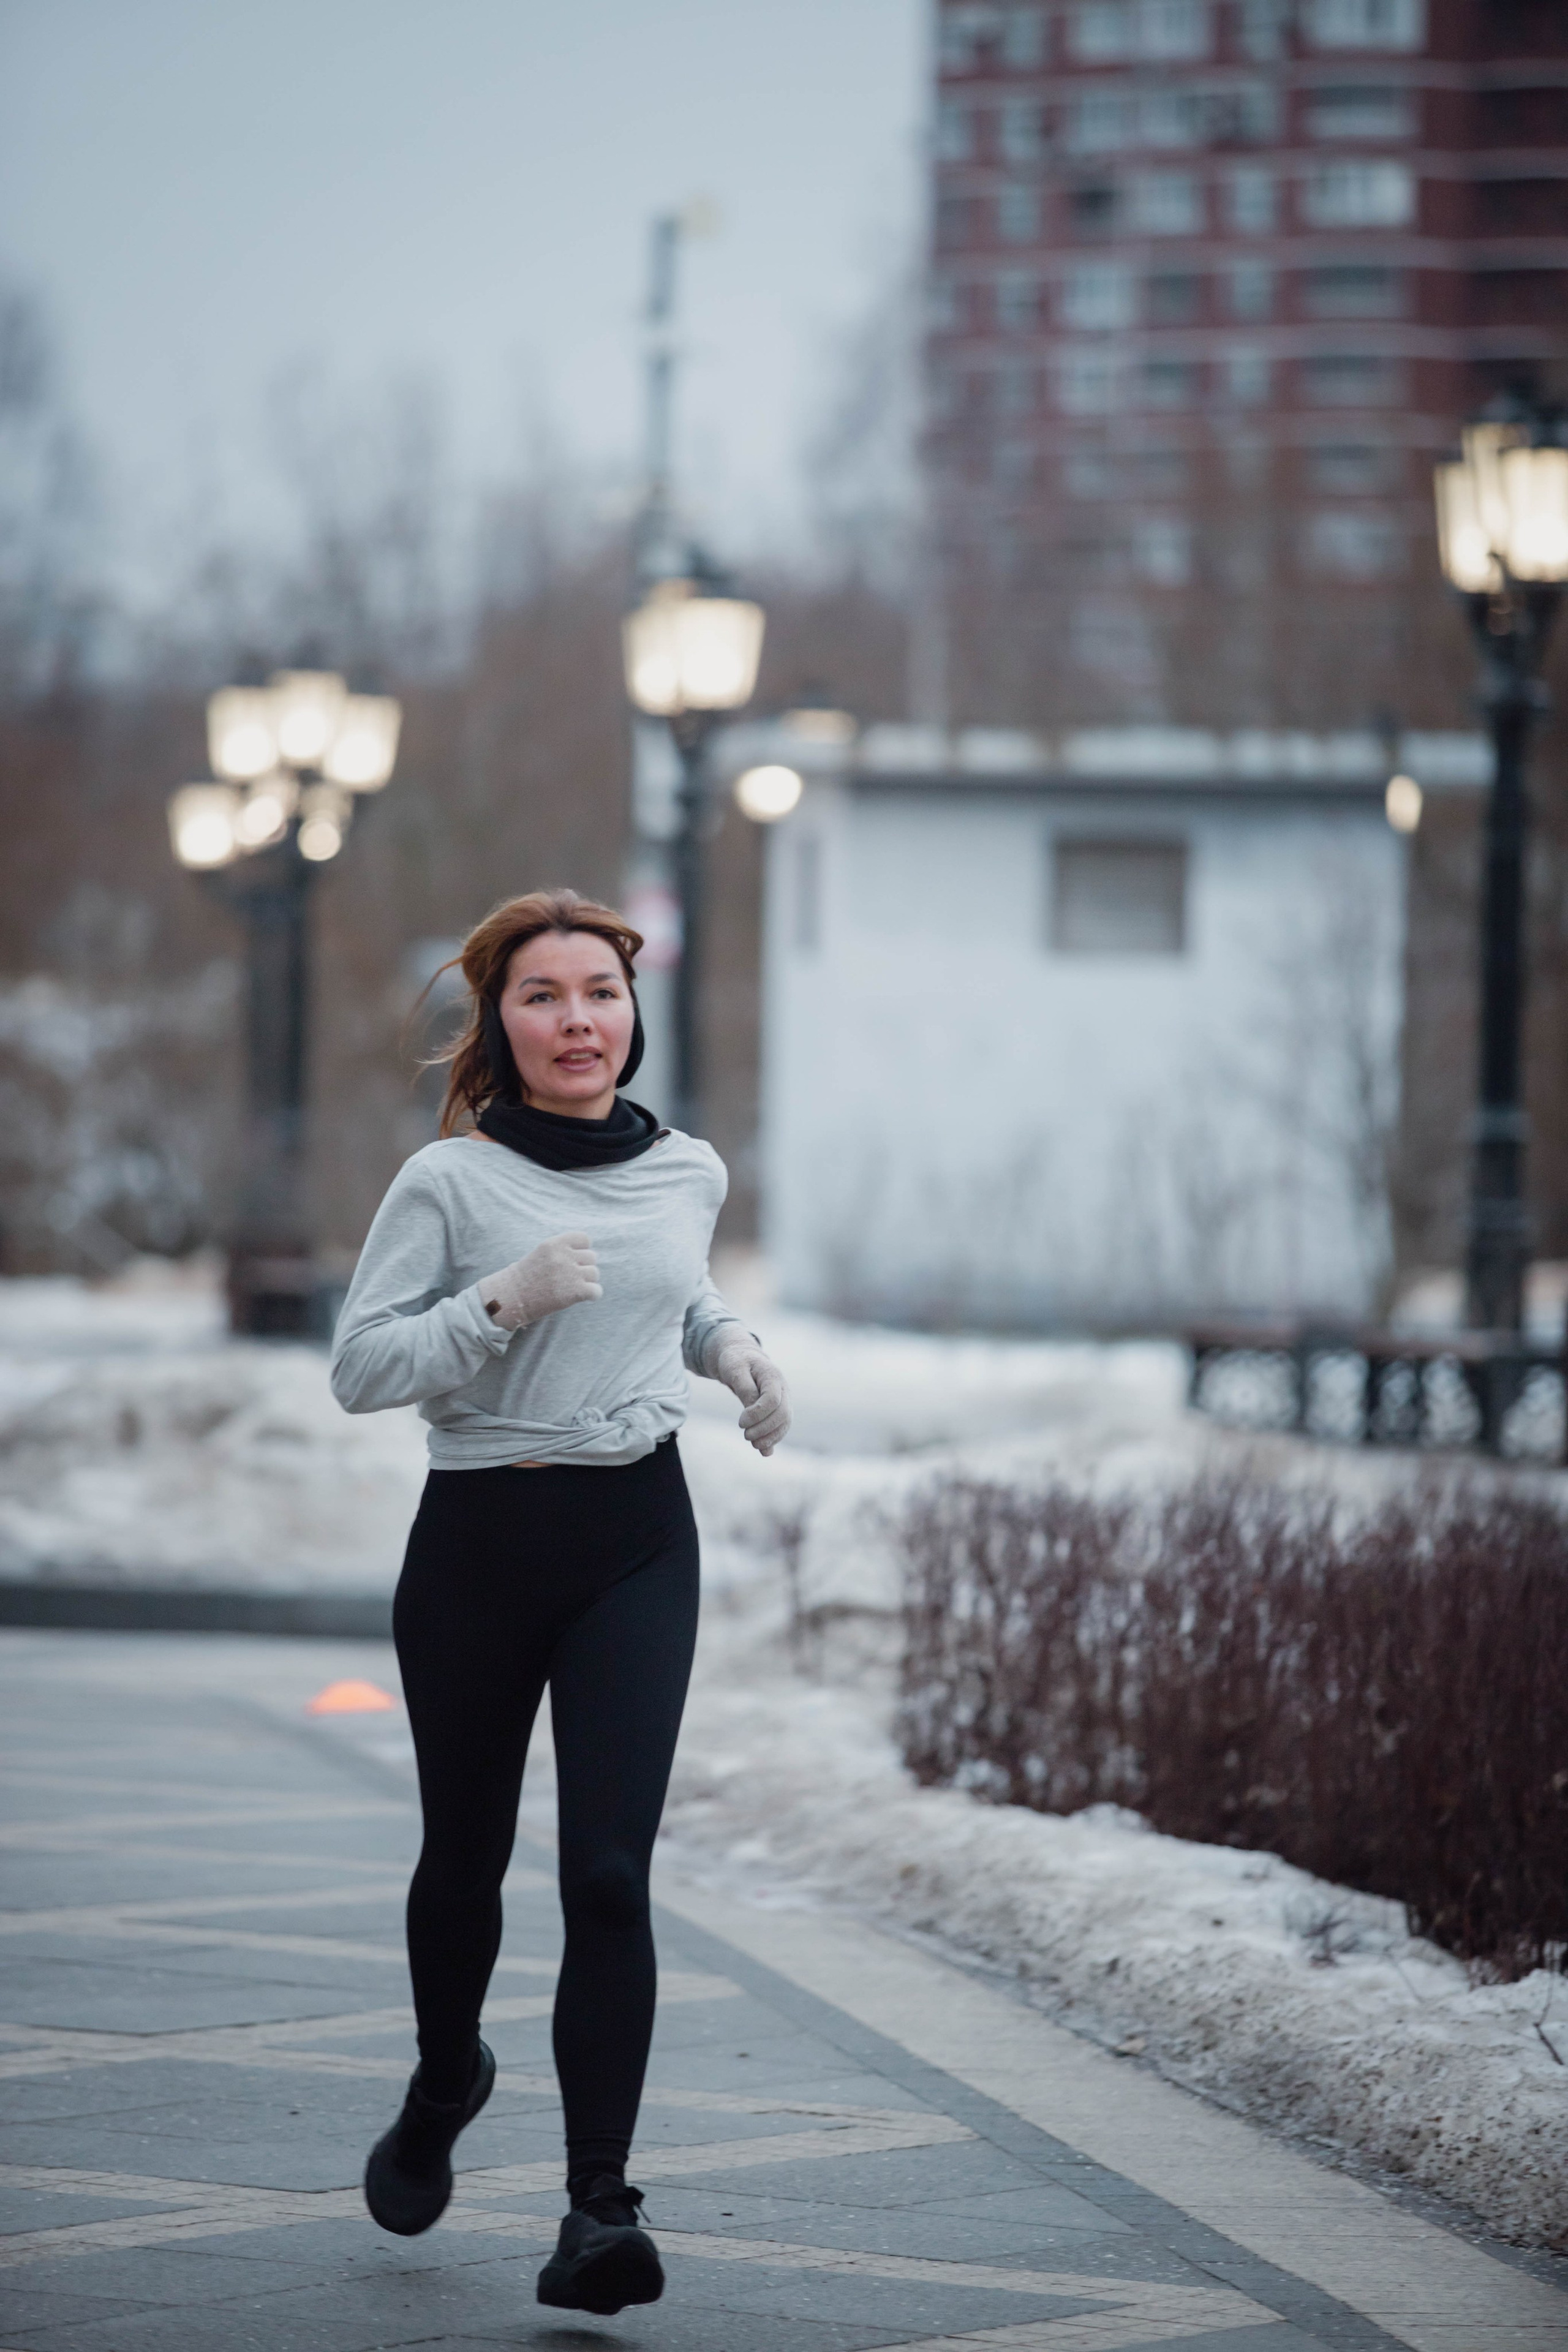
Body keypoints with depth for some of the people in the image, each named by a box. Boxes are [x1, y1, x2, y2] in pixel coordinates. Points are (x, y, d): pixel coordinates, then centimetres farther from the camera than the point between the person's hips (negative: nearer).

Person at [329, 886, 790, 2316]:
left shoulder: (687, 1175, 5)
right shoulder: (449, 1182, -7)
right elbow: (359, 1367, -9)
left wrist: (732, 1347, 7)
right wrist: (503, 1304, -22)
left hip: (635, 1539, 1)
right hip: (478, 1539, -1)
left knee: (610, 1868, -12)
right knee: (466, 1856, 15)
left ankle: (601, 2205, -11)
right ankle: (445, 2085, 46)